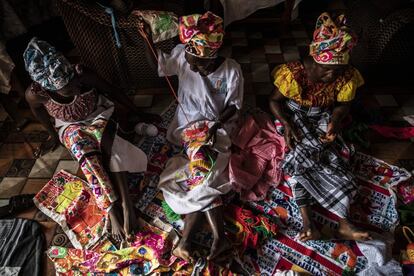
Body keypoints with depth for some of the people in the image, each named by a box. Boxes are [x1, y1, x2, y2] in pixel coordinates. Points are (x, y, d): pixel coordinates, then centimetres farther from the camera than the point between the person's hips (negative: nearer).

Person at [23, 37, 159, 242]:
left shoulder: (83, 74, -29)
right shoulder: (35, 93, -26)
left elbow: (112, 92, -13)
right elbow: (38, 111, -1)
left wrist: (139, 114, -5)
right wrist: (53, 135, 13)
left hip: (98, 117, 0)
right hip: (71, 128, 1)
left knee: (105, 141, -35)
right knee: (86, 154, -33)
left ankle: (126, 204, -36)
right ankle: (112, 211, -30)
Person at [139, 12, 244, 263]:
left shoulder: (231, 71, -15)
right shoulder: (183, 56, -10)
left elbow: (233, 107, -6)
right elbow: (157, 65, 6)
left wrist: (215, 126, -21)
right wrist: (148, 39, -10)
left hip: (218, 126, -1)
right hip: (191, 125, 2)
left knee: (202, 176, -23)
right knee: (205, 177, -20)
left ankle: (186, 242, -12)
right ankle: (219, 239, -12)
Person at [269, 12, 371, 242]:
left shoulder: (346, 77, -14)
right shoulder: (293, 74, -22)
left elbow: (343, 104, -1)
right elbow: (275, 101, -12)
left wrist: (335, 122, -23)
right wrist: (287, 126, -26)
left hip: (323, 119, 3)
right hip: (294, 118, -2)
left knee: (335, 160, -19)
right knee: (299, 156, -28)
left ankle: (344, 225, -15)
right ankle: (307, 221, -24)